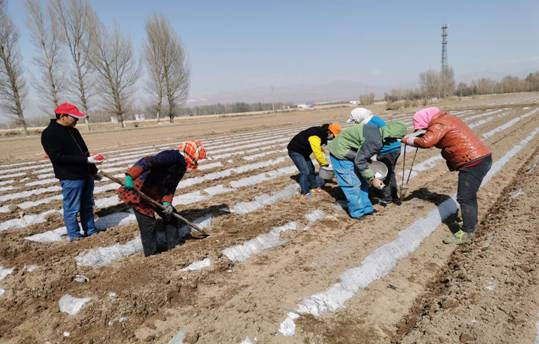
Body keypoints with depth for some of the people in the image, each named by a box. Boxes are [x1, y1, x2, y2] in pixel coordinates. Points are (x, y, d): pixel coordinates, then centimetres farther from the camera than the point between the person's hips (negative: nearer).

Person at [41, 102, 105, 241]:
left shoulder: (73, 131, 13)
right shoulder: (50, 134, -12)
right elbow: (58, 157, -21)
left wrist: (94, 170, 14)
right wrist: (86, 160, -24)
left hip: (86, 174, 8)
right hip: (71, 177, -8)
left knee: (88, 205, 15)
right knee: (72, 208, 1)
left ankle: (91, 230, 26)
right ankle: (74, 235, 13)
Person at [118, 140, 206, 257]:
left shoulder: (181, 167, 6)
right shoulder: (173, 156, -24)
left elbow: (170, 187, 5)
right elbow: (147, 162, -36)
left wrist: (167, 202, -12)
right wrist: (130, 176, -46)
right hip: (138, 193, -9)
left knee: (170, 214, 14)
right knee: (148, 223, -3)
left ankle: (173, 241, 30)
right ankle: (151, 253, 15)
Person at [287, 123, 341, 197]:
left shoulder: (322, 133, -1)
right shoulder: (315, 136, -32)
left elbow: (319, 150, 11)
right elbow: (317, 153, -32)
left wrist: (323, 162, 4)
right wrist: (325, 164, -19)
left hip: (303, 151, 10)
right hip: (295, 151, -10)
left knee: (311, 168, 18)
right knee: (305, 171, -12)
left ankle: (314, 185, 37)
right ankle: (305, 192, 3)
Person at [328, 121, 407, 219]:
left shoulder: (377, 131, 1)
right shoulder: (375, 140, -29)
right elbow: (360, 161, -25)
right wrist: (372, 179, -16)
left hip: (347, 153, 10)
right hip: (341, 155, -10)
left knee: (362, 181, 13)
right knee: (352, 184, -6)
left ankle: (366, 208, 23)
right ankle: (358, 213, 8)